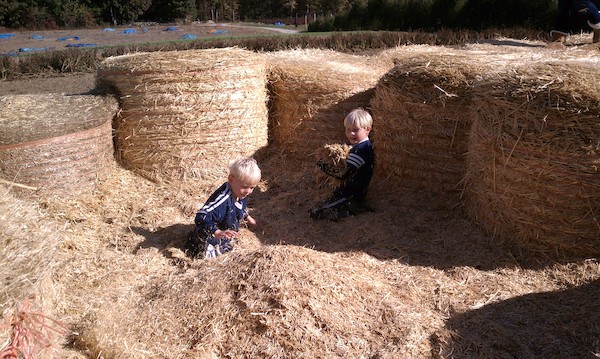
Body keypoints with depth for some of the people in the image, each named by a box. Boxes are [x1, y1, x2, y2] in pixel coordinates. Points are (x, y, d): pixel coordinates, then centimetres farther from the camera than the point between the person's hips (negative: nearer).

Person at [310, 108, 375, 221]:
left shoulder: (359, 150, -26)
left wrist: (322, 164, -22)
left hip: (351, 194, -10)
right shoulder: (366, 145, 6)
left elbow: (343, 175, -29)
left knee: (316, 213, -11)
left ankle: (356, 209, -10)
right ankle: (356, 205, 12)